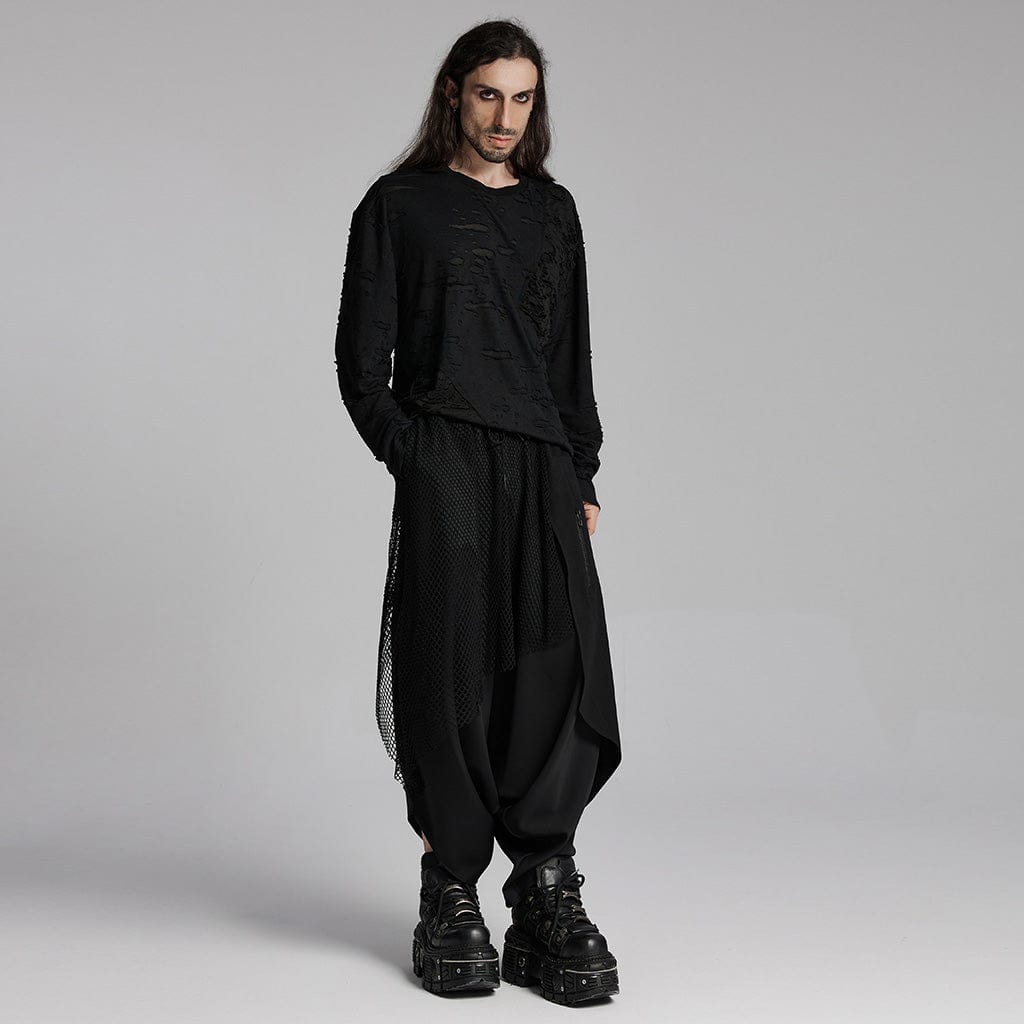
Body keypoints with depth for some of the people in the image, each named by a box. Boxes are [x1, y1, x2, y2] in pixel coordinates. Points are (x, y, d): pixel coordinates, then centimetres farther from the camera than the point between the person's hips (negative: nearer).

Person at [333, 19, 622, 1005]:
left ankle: (545, 883, -1)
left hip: (543, 465, 3)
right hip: (444, 463, -3)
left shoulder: (552, 210, 19)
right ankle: (452, 895, 7)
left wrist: (583, 476, 11)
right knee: (454, 669, -2)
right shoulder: (399, 205, 7)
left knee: (563, 660, -8)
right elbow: (361, 355, 4)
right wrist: (409, 455, -7)